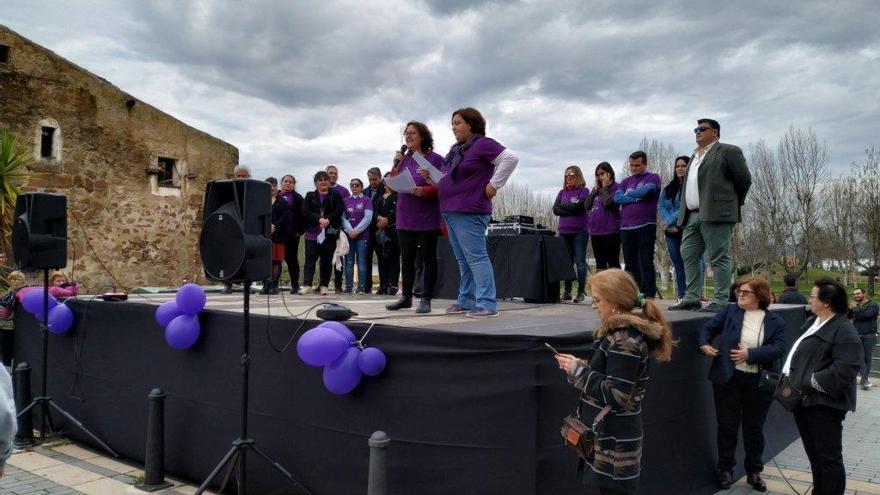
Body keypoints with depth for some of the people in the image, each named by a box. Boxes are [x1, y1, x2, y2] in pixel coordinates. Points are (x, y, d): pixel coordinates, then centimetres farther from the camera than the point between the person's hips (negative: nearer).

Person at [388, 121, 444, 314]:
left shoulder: (435, 159, -4)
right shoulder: (403, 159, 11)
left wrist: (424, 191, -22)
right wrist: (396, 165, -4)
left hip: (427, 219, -5)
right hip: (405, 219, 5)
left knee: (428, 259, 2)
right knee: (407, 259, 11)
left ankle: (426, 299, 9)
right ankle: (406, 297, 21)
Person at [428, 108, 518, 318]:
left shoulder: (483, 144, -7)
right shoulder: (456, 149, 20)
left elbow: (510, 158, -16)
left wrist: (494, 184, -14)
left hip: (469, 213, -9)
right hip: (450, 212, 9)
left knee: (476, 257, -10)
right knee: (463, 260, 13)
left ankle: (487, 304, -9)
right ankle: (466, 300, 20)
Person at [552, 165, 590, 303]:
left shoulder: (584, 191, 2)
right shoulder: (562, 192, 15)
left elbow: (578, 206, -14)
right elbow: (555, 209, 2)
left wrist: (563, 205, -1)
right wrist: (570, 209, -10)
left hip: (579, 232, -4)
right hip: (564, 232, 4)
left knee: (580, 262, -3)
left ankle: (581, 292, 2)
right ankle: (567, 291, 10)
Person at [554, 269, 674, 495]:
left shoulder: (625, 340, -21)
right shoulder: (620, 331, 9)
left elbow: (616, 395, -23)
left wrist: (578, 371, -16)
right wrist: (579, 366, 0)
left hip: (614, 441, -9)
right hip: (610, 435, 9)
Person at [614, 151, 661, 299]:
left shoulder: (653, 178, 5)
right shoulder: (626, 181, 19)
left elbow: (645, 191, -15)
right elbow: (617, 198, 1)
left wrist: (628, 194, 1)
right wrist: (637, 198, -9)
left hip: (645, 226, -5)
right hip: (626, 228, 5)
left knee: (646, 263, -6)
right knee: (630, 264, 7)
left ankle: (649, 296, -4)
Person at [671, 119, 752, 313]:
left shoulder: (727, 151, 0)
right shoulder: (694, 156, 24)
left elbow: (744, 178, -1)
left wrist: (733, 204, 5)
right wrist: (683, 214, 14)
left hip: (716, 214, -8)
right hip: (691, 216, 8)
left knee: (719, 259, -6)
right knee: (688, 257, 6)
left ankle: (720, 301, -4)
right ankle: (691, 298, 11)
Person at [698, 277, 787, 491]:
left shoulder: (775, 321, 0)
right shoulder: (730, 311, 3)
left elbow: (779, 349, -11)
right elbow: (708, 328, 6)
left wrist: (750, 354, -20)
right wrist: (704, 344, -14)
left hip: (758, 383, 0)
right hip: (728, 378, 0)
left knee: (754, 429, 13)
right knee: (727, 426, 8)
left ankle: (754, 472, 29)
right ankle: (725, 469, 23)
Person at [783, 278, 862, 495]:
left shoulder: (845, 332, -16)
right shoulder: (812, 323, 12)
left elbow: (843, 371, -25)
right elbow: (797, 355, 19)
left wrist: (808, 383, -20)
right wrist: (790, 381, 5)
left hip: (824, 403, -9)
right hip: (804, 400, 9)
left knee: (828, 458, 1)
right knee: (814, 454, 22)